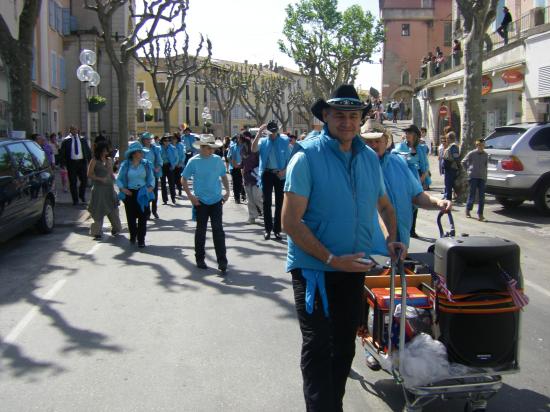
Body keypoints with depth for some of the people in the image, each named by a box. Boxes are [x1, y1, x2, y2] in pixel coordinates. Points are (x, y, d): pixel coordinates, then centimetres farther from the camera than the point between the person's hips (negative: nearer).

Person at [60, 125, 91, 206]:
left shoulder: (82, 139, 11)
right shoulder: (66, 140, 2)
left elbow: (87, 150, 15)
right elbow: (62, 153, 1)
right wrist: (63, 164, -8)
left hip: (82, 162, 2)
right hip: (71, 162, -2)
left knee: (84, 180, 0)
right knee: (72, 182, 2)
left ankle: (82, 195, 25)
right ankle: (75, 200, 11)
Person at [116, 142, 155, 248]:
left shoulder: (146, 164, 3)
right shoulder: (125, 165, 1)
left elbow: (151, 178, 9)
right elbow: (118, 180, 7)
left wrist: (151, 187, -9)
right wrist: (123, 189, -8)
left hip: (143, 194, 0)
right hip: (129, 194, 0)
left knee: (143, 217, -4)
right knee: (131, 217, 5)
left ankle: (141, 240, 4)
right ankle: (133, 236, 27)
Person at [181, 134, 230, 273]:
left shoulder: (218, 160, 1)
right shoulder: (193, 161, -6)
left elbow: (224, 176, 14)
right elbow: (183, 179, 0)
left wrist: (227, 191, 2)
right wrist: (190, 195, -8)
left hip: (217, 200, 1)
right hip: (201, 202, -1)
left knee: (218, 230, -3)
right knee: (201, 230, 10)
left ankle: (222, 262, -1)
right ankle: (200, 259, 25)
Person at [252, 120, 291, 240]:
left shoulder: (284, 141, 1)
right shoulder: (263, 141, 3)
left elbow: (289, 158, 3)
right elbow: (254, 149, -17)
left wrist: (285, 170, -12)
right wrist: (259, 133, -23)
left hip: (280, 174, 0)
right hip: (267, 173, 0)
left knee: (279, 202, 4)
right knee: (267, 202, 2)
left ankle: (277, 229, 11)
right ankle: (267, 229, 10)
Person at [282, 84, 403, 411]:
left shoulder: (369, 158, 4)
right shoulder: (307, 157, -14)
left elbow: (384, 204, 20)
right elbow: (290, 221, -19)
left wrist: (392, 238, 3)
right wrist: (331, 259, -22)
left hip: (354, 267, 6)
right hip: (314, 268, -6)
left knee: (345, 345, 18)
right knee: (318, 347, -3)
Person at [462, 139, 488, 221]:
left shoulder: (486, 155, 9)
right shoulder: (471, 154, -2)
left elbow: (486, 165, 15)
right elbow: (463, 162, 9)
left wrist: (485, 176, 7)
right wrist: (468, 170, 5)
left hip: (482, 177, 3)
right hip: (473, 177, -3)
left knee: (481, 197, -1)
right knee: (472, 195, -1)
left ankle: (480, 215, 2)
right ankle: (468, 209, 23)